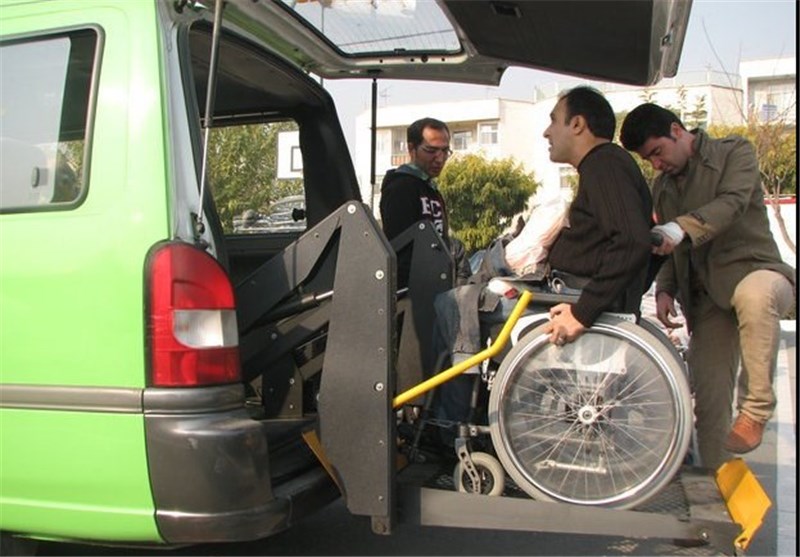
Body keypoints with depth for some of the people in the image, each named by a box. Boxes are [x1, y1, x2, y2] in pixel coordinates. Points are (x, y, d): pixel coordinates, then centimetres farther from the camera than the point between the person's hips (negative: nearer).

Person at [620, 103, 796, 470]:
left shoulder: (735, 152, 0)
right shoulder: (662, 186, 19)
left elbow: (732, 202, -20)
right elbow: (666, 247, 23)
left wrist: (679, 228, -38)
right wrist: (665, 289, 3)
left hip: (752, 270, -5)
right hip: (707, 295, 5)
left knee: (755, 294, -42)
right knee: (709, 401, -5)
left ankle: (756, 409, -30)